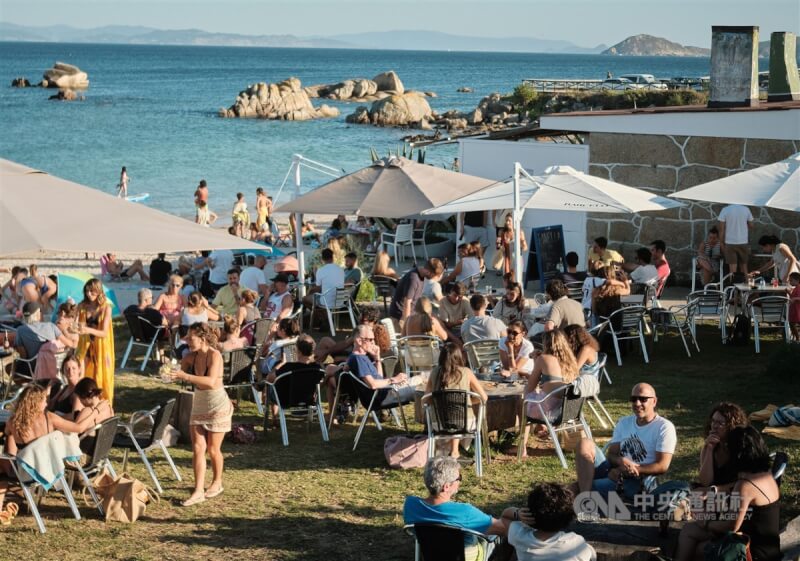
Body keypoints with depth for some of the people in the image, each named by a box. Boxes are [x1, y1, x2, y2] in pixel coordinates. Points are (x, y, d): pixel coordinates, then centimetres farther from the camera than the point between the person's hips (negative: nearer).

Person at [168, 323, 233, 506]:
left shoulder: (214, 355, -22)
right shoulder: (191, 356, -3)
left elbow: (211, 381, -35)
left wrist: (185, 376, -42)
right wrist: (170, 372, -17)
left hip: (217, 406, -6)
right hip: (199, 405, 6)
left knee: (213, 449, 6)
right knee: (198, 448, -3)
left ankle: (217, 483, 29)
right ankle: (198, 491, -3)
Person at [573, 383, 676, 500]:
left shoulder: (664, 427, -4)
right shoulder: (624, 423, 17)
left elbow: (662, 466, -11)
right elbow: (611, 454, 10)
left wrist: (627, 471, -16)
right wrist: (621, 461, -17)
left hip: (639, 481, -7)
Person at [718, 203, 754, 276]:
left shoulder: (725, 210, -7)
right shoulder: (746, 209, -2)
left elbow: (721, 228, -7)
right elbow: (751, 225, 6)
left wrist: (721, 242, 0)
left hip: (730, 242, -2)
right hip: (743, 242, 2)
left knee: (732, 265, 1)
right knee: (744, 264, 15)